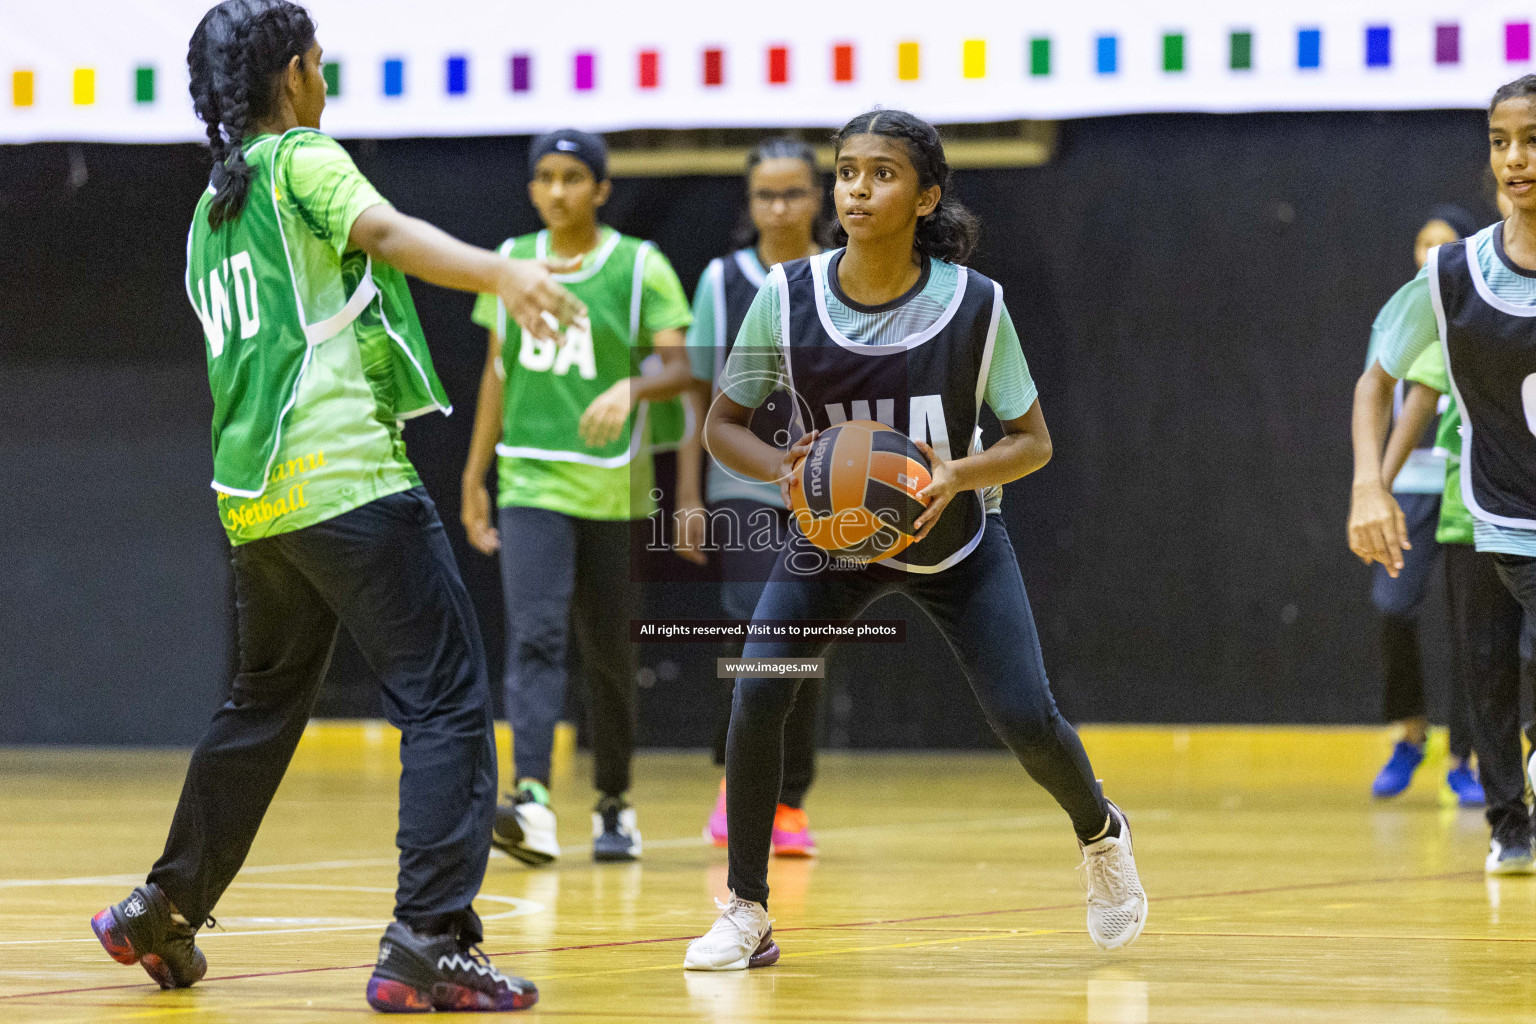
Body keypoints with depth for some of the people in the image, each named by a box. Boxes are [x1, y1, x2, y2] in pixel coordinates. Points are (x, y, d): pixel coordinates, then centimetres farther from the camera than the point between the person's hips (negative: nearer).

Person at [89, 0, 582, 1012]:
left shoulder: (211, 212, 21)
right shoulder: (302, 160, -2)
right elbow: (385, 232, -22)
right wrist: (501, 273, -39)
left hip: (256, 496, 9)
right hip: (347, 474, -8)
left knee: (264, 704, 25)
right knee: (449, 701, -9)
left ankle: (165, 911, 34)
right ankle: (427, 945, -19)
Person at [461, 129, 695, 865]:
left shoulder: (641, 268, -2)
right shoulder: (510, 264, 8)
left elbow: (683, 368, -8)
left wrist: (630, 389, -29)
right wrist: (473, 477, 15)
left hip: (611, 487, -1)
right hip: (530, 480, 1)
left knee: (608, 651, 8)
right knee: (533, 637, -16)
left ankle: (614, 804, 26)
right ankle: (531, 800, -29)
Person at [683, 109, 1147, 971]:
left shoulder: (974, 304, -21)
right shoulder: (788, 298, -19)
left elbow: (1034, 441, -12)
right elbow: (724, 425, -7)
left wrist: (962, 474, -32)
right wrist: (785, 471, -28)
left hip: (958, 543, -1)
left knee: (1027, 719, -10)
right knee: (757, 696, -19)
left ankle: (1102, 835, 26)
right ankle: (747, 912, -2)